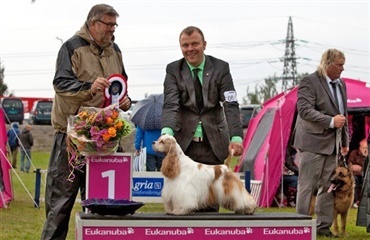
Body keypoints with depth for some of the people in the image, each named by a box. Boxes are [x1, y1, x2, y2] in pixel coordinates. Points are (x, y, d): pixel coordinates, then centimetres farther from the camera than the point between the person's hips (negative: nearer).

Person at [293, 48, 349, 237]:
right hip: (313, 142, -7)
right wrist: (331, 121, -22)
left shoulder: (341, 84, 15)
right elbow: (304, 109, -19)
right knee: (307, 186, -3)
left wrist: (345, 142, 19)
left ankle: (323, 226, 15)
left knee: (328, 186, 8)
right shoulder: (310, 82, -9)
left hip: (332, 144, 7)